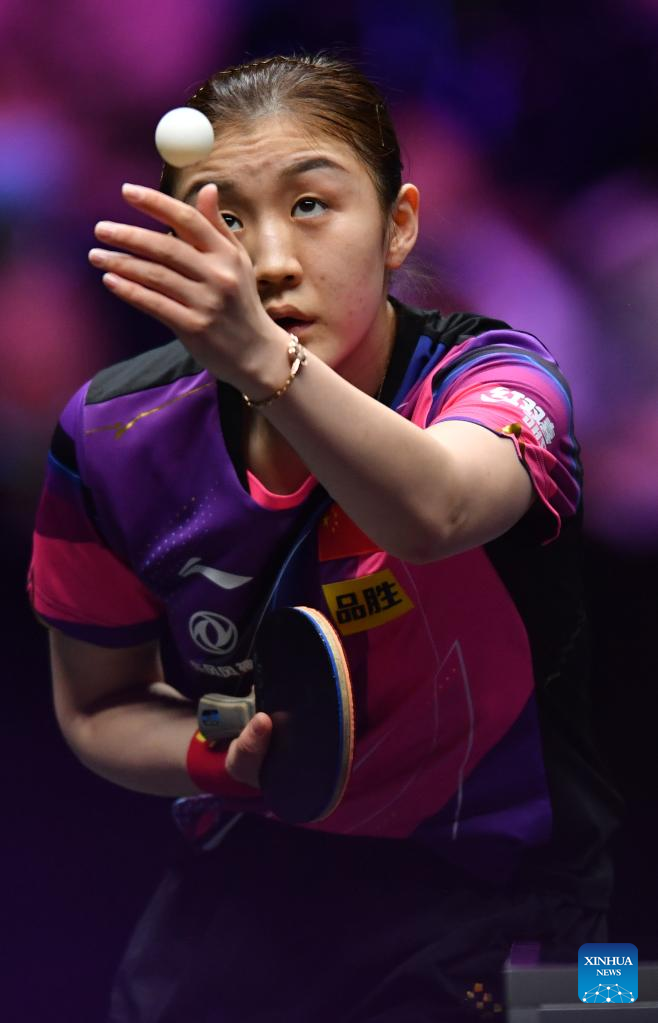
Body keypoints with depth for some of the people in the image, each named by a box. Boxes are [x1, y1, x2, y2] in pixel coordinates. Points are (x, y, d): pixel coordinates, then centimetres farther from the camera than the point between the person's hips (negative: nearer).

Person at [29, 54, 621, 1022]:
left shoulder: (497, 379, -23)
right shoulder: (113, 440, -12)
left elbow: (433, 512, -48)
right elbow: (101, 707, 3)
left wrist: (267, 362, -65)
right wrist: (229, 756, -19)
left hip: (489, 906, -3)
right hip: (247, 892, 3)